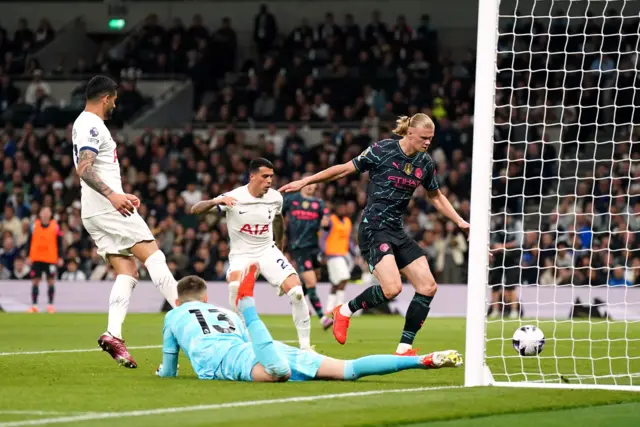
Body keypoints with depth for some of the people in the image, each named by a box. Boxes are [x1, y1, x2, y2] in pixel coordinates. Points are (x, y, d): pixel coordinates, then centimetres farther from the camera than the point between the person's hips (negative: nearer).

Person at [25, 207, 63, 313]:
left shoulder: (55, 227, 1)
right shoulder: (34, 226, 4)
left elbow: (59, 243, 3)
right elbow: (29, 242, 7)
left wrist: (60, 257, -1)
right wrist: (28, 256, 2)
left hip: (51, 259, -1)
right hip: (36, 259, 1)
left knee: (51, 281, 0)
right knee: (35, 281, 1)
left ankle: (50, 305, 6)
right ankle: (34, 305, 4)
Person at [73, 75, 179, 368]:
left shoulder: (85, 124, 22)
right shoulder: (91, 125, -11)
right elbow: (84, 169, -25)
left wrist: (120, 195, 37)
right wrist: (112, 195, -36)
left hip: (97, 212, 10)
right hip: (107, 208, -10)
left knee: (127, 271, 4)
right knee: (153, 256, -9)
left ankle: (113, 334, -9)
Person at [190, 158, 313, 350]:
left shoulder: (275, 197, -5)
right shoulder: (234, 197, -18)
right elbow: (195, 210, -23)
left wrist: (280, 247, 27)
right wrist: (216, 201, -43)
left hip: (267, 251, 3)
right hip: (241, 254, -3)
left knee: (296, 290, -16)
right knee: (236, 285, -35)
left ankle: (305, 345, -3)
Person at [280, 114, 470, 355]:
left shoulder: (425, 163, 6)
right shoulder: (382, 150, -11)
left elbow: (436, 197, 22)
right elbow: (345, 170, -4)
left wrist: (459, 221, 14)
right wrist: (306, 181, -4)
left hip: (397, 231, 7)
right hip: (374, 229, -7)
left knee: (428, 287, -2)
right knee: (392, 288, -24)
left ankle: (404, 348, 6)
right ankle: (345, 311, 2)